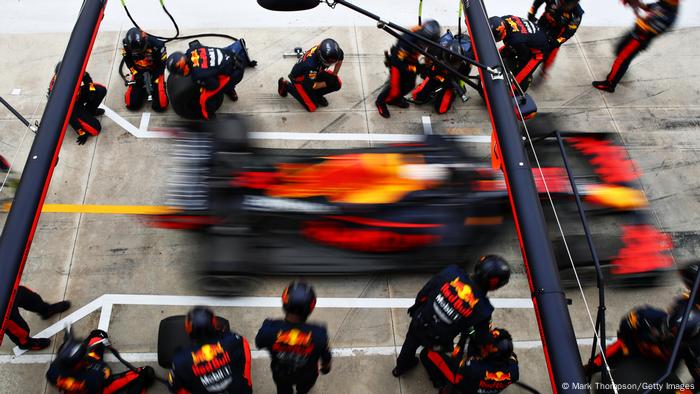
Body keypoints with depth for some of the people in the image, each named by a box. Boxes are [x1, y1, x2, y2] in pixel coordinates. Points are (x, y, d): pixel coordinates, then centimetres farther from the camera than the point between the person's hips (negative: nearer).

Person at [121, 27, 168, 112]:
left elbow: (162, 63, -13)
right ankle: (143, 89, 20)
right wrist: (136, 74, -11)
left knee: (160, 106, -16)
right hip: (139, 71, 3)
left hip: (155, 71, -2)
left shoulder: (156, 45, -28)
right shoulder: (127, 45, -19)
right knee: (132, 104, -10)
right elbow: (128, 61, 0)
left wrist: (154, 77, -17)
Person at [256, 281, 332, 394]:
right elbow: (325, 358, -18)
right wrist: (326, 367, 7)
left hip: (280, 375, 0)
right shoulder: (318, 334, -39)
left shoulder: (269, 329, -39)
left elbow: (259, 344, -14)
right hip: (306, 376, 0)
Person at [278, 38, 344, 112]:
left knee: (337, 84, -14)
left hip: (316, 73, 6)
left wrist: (334, 76, -2)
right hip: (300, 77, -6)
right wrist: (327, 83, -19)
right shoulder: (310, 63, -42)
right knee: (312, 107, -7)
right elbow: (312, 85, -29)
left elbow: (339, 59, 2)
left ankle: (317, 94, 12)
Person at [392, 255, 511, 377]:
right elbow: (482, 339, -8)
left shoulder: (451, 272, -24)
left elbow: (424, 292, -9)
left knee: (411, 342, 35)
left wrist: (416, 306, 11)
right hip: (437, 342, -2)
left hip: (419, 322, 2)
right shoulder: (483, 309, -26)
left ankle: (401, 367, 63)